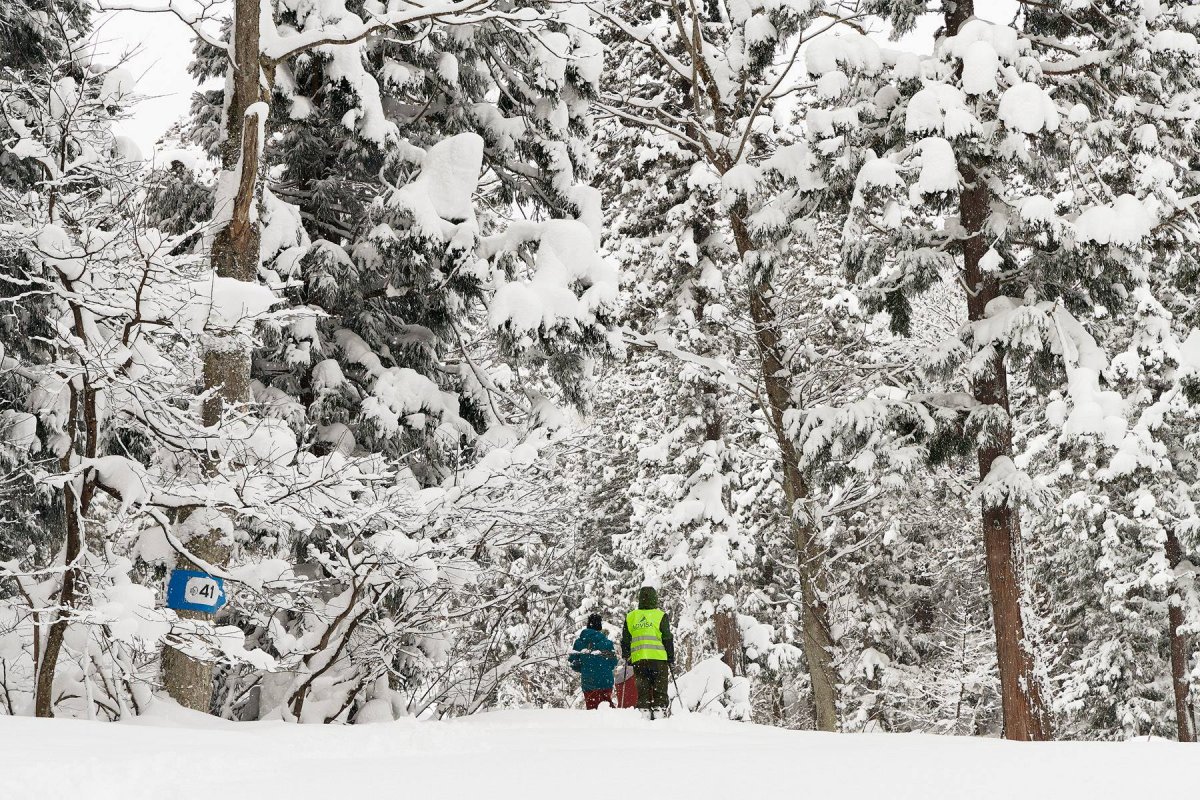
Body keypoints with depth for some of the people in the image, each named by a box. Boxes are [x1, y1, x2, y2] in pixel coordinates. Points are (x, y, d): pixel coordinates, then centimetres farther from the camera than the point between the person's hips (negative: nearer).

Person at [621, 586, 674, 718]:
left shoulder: (630, 617, 8)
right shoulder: (660, 616, -2)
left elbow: (625, 640, 13)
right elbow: (668, 639, -1)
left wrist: (627, 657, 25)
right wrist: (671, 659, 7)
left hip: (638, 661, 3)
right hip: (658, 658, -3)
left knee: (643, 689, 8)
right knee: (660, 689, 4)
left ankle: (644, 710, 2)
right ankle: (659, 709, -2)